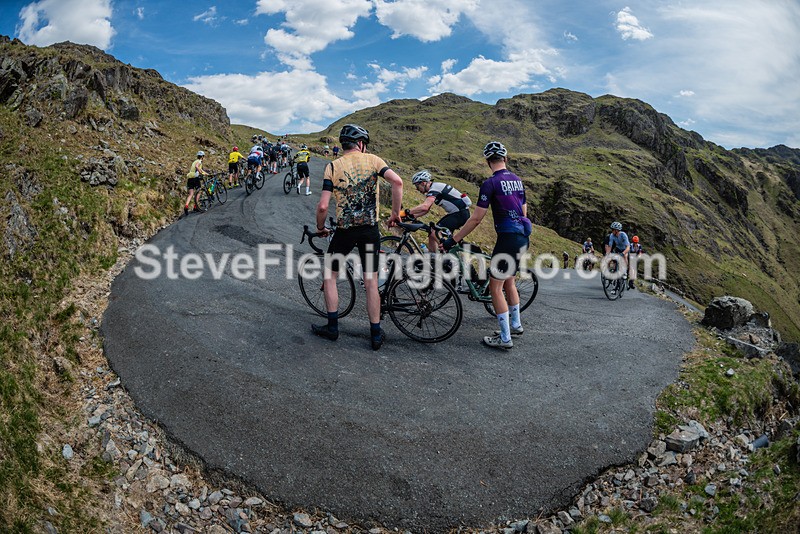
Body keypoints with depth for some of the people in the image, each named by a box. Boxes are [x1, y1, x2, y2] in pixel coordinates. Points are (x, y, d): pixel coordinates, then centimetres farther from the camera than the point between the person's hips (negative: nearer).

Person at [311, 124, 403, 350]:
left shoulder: (333, 166, -1)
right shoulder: (372, 160, 3)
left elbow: (323, 206, -8)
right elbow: (397, 181, -13)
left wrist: (320, 227, 10)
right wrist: (396, 213, -3)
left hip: (344, 230, -1)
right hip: (370, 230, 1)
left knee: (330, 276, 18)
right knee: (371, 282, 10)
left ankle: (332, 327, 20)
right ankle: (376, 334, 14)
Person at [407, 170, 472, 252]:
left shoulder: (434, 189, -17)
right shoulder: (432, 190, 14)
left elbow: (424, 207, -32)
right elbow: (426, 210, 13)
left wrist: (407, 212, -30)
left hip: (461, 213, -10)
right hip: (455, 213, 10)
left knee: (434, 233, -20)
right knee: (432, 234, 7)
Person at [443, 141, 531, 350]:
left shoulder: (490, 183, -13)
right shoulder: (517, 180, 12)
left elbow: (476, 218, -14)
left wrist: (453, 239, -8)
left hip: (507, 238, -8)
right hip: (523, 237, 8)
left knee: (495, 287, 0)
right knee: (508, 281, 23)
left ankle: (505, 338, 3)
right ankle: (515, 325, 36)